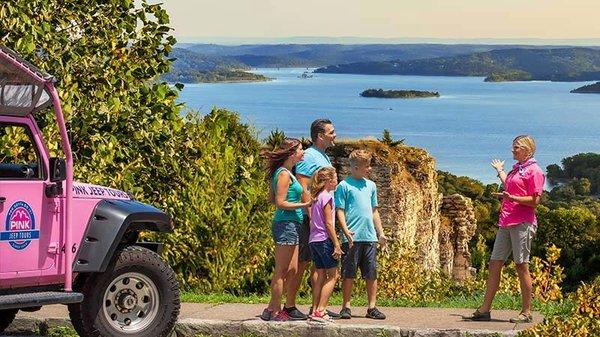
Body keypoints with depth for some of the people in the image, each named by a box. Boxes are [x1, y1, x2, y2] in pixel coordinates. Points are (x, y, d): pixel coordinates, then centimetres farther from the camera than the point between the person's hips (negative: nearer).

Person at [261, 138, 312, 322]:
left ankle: (271, 309, 16)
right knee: (281, 272, -3)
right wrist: (304, 205, -16)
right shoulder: (284, 174, -14)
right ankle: (275, 312, 3)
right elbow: (280, 203, -18)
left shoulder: (286, 172, 15)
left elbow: (272, 198, 20)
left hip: (290, 225, 10)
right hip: (286, 225, -10)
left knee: (291, 269, 12)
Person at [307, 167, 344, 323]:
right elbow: (328, 223, -14)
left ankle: (315, 310, 9)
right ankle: (320, 311, -11)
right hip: (325, 239, -9)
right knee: (333, 275, -5)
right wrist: (337, 244, -13)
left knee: (321, 276, 11)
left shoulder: (316, 197, 14)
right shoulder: (327, 197, -11)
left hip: (313, 240, 9)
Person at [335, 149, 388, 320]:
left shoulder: (371, 185, 16)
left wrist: (381, 234, 17)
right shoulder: (344, 186, -1)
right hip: (352, 238, -5)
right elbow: (340, 211, -5)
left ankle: (372, 307, 11)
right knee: (348, 274, 0)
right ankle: (346, 307, 9)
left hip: (370, 237, 5)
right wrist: (346, 231, -18)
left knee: (371, 274, 5)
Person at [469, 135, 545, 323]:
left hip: (522, 223, -9)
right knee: (495, 264, 5)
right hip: (506, 222, 9)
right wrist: (500, 170, 44)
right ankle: (485, 310, 6)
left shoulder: (534, 170, -6)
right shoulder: (516, 169, 21)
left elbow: (535, 201, -12)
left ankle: (527, 312, 2)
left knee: (521, 266, -5)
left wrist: (512, 198, -23)